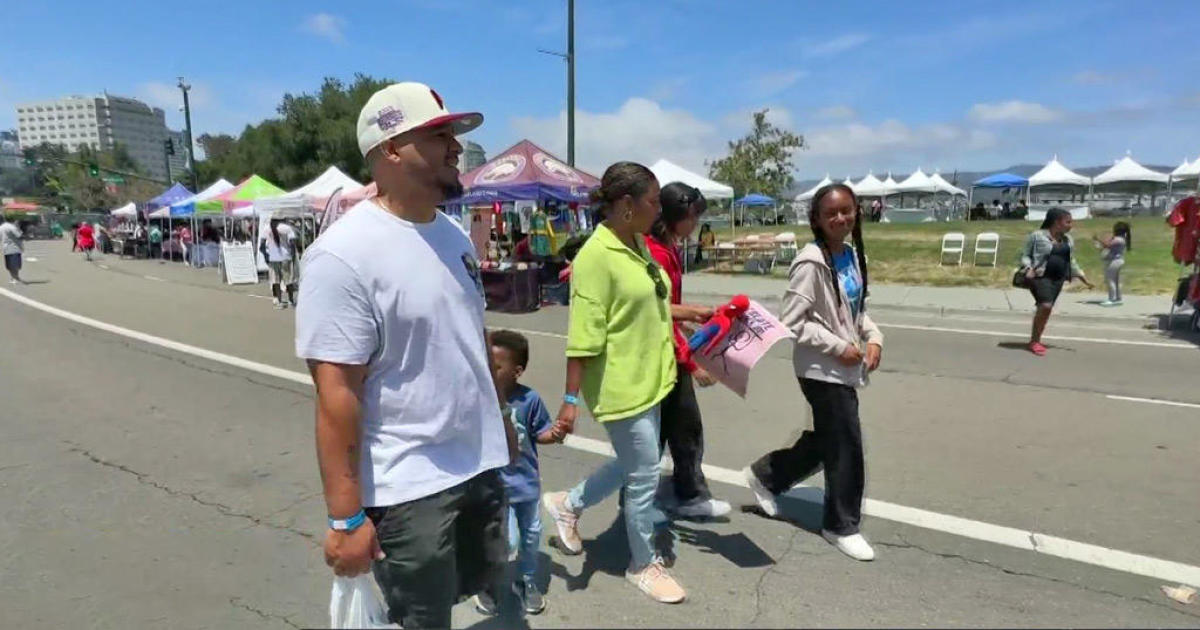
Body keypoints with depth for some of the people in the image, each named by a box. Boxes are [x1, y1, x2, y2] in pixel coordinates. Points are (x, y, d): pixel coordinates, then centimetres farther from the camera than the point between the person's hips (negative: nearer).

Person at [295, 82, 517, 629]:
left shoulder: (453, 235, 5)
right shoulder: (344, 254, -19)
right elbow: (336, 394, -20)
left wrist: (501, 422, 18)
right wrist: (346, 517, -17)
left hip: (480, 464, 7)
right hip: (407, 487, -7)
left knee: (485, 581, 22)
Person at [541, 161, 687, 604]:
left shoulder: (639, 244, 7)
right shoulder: (596, 256, -20)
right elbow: (582, 336, -22)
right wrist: (571, 399, -21)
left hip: (649, 379, 9)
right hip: (620, 386, -9)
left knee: (632, 467, 22)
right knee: (644, 477, 6)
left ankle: (566, 505, 43)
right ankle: (644, 565, 29)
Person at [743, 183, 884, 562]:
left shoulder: (854, 256, 7)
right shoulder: (811, 263, -19)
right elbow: (792, 323, -21)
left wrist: (873, 337, 0)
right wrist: (840, 348, -18)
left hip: (844, 370, 9)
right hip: (823, 372, -9)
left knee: (823, 441, 18)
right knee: (847, 448, 2)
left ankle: (764, 476, 39)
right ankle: (842, 526, 24)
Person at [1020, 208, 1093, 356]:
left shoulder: (1068, 240, 15)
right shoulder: (1037, 236, -4)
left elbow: (1072, 261, 23)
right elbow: (1025, 255, -1)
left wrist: (1082, 277, 19)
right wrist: (1028, 268, -18)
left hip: (1058, 279, 7)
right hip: (1040, 276, -6)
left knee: (1047, 309, 4)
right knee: (1045, 306, -20)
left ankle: (1035, 340, 16)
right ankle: (1034, 341, -8)